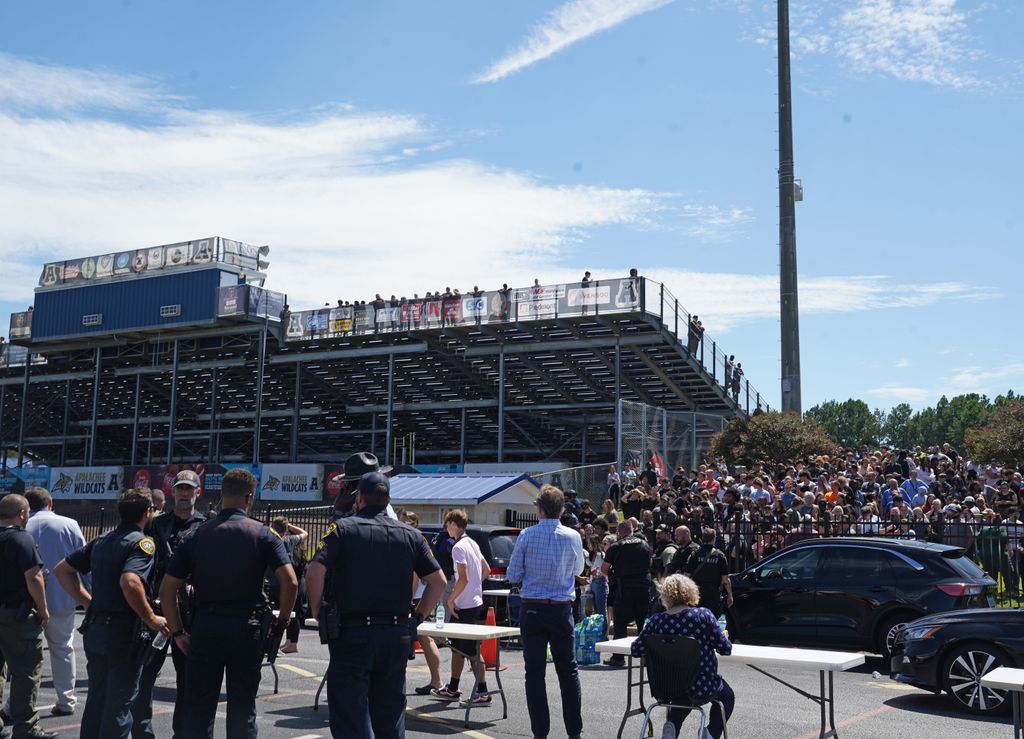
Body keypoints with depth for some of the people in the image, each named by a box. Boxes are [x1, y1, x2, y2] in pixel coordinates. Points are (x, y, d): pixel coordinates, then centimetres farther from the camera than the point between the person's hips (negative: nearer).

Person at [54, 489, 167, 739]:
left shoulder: (101, 542, 11)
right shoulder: (142, 542, -13)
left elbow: (61, 569, 14)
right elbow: (129, 581, -30)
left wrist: (87, 601, 12)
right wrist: (150, 618, -20)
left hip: (94, 629, 7)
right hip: (125, 632, -7)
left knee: (96, 699, 17)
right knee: (119, 704, 2)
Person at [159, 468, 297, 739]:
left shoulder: (197, 535, 3)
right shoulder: (263, 534, -2)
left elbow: (167, 589, 1)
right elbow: (290, 582, -13)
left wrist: (177, 632, 8)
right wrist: (283, 619, 2)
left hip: (204, 627, 1)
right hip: (247, 628, -1)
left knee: (199, 708, 10)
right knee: (242, 707, 9)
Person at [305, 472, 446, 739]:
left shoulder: (343, 528, -3)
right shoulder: (409, 534, 8)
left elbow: (314, 572, -15)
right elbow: (438, 580, 6)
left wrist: (317, 612, -2)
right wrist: (417, 618, 11)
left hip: (352, 635, -4)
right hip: (397, 636, 4)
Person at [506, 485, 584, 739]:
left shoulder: (527, 535, -8)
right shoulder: (573, 537, -3)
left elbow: (513, 575, -3)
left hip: (532, 609, -1)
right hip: (562, 609, 1)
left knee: (535, 671, 5)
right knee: (568, 670, 12)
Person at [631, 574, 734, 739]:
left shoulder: (656, 621, -12)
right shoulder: (704, 615, -17)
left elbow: (636, 650, -4)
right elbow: (725, 649, -12)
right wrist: (725, 636, 10)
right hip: (703, 688, -3)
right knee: (727, 696, 31)